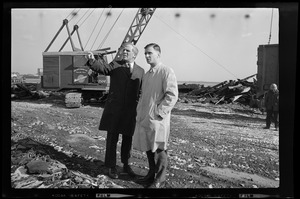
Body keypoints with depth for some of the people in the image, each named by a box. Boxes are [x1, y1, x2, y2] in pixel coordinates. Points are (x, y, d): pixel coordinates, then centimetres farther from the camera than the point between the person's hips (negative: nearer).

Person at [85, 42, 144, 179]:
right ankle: (111, 167, 20)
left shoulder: (141, 71, 8)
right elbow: (102, 68, -16)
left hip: (130, 111, 2)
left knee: (128, 139, 12)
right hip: (114, 110, -2)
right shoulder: (115, 65, 3)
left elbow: (140, 92, 9)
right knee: (112, 139, 5)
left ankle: (126, 165, 30)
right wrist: (92, 60, -36)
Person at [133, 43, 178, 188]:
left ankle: (159, 180, 15)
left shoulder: (166, 72, -8)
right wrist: (140, 112, 14)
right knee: (148, 148, 15)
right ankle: (151, 175, 31)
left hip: (157, 119, -8)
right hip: (144, 118, 8)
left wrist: (159, 112, -17)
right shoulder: (146, 75, 16)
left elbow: (172, 95, -15)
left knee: (159, 149, 2)